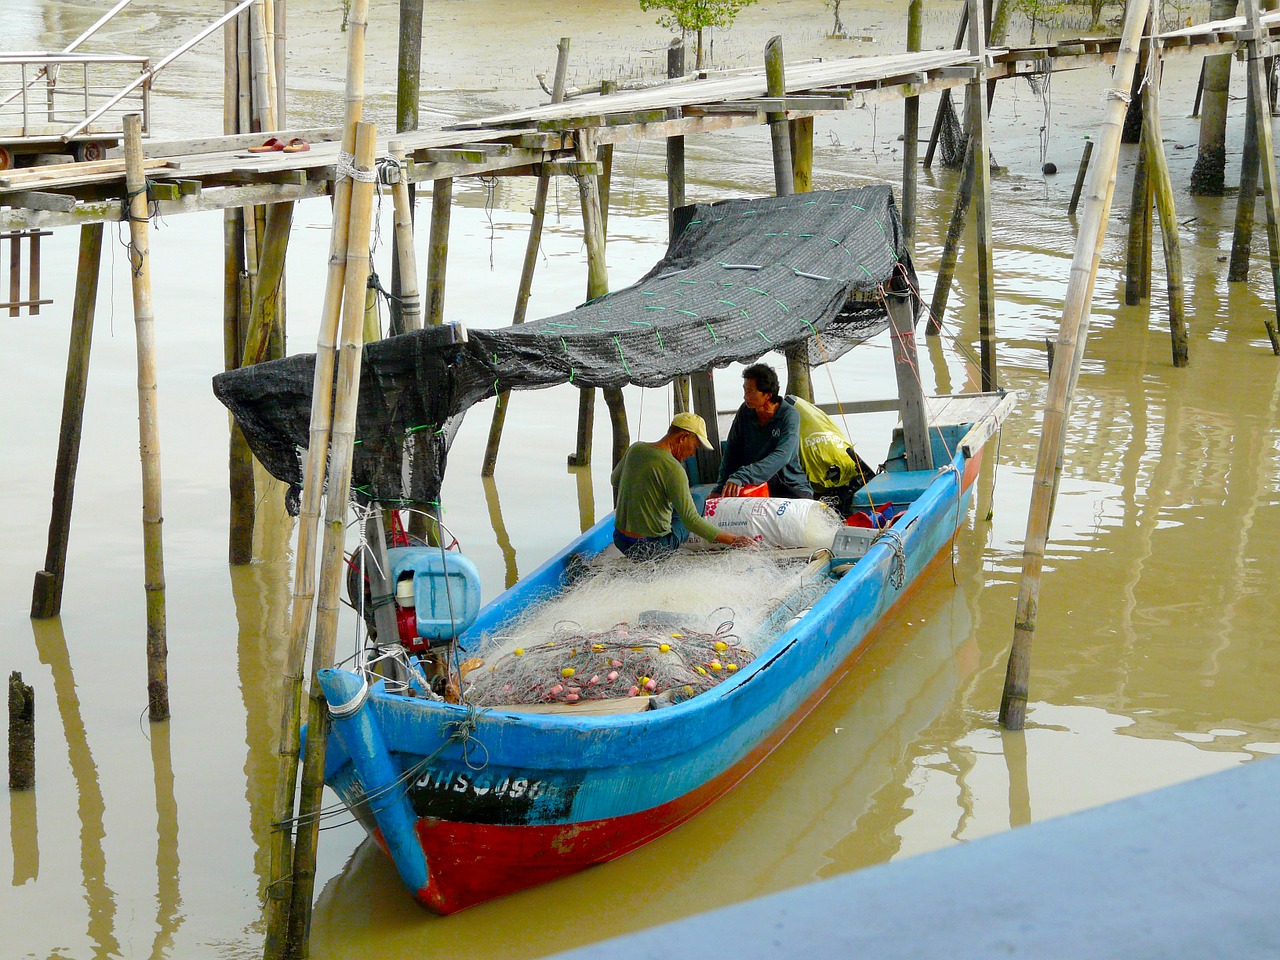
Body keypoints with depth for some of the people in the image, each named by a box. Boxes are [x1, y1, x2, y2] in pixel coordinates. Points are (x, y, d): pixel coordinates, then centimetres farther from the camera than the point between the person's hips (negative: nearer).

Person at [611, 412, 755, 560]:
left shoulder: (635, 449, 0)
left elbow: (615, 481, 20)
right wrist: (733, 540, -20)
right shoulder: (673, 469, -21)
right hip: (653, 546, -6)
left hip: (620, 541, 6)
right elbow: (691, 521, -23)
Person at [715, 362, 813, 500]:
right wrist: (721, 488, -8)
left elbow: (781, 457, -27)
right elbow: (732, 452, 6)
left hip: (791, 485, -4)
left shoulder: (790, 415, -13)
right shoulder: (745, 411, 3)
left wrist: (741, 477, -39)